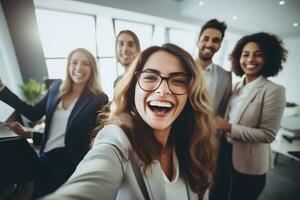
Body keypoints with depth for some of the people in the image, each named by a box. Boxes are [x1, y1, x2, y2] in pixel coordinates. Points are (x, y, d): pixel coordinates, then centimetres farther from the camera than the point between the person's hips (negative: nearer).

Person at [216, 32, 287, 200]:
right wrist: (220, 124, -5)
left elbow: (268, 135, -19)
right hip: (227, 155, 6)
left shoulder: (274, 90, -17)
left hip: (249, 165, -5)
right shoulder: (238, 86, 2)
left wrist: (229, 128, -25)